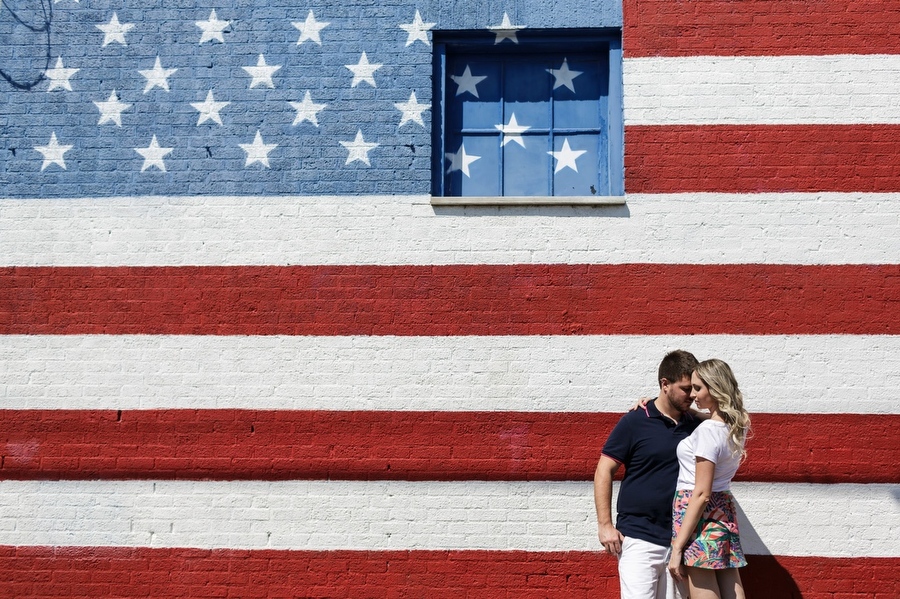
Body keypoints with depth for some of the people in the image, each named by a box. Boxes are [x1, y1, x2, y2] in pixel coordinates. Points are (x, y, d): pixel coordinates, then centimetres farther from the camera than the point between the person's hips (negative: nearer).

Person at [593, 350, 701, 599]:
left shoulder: (695, 425, 6)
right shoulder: (635, 422, -6)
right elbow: (604, 472, -4)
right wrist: (605, 524, -9)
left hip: (680, 539, 4)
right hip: (639, 538, -4)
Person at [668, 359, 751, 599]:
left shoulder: (709, 430, -19)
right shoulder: (738, 424, 5)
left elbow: (701, 494, -20)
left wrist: (677, 547, -17)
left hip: (700, 511, -9)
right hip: (724, 511, 9)